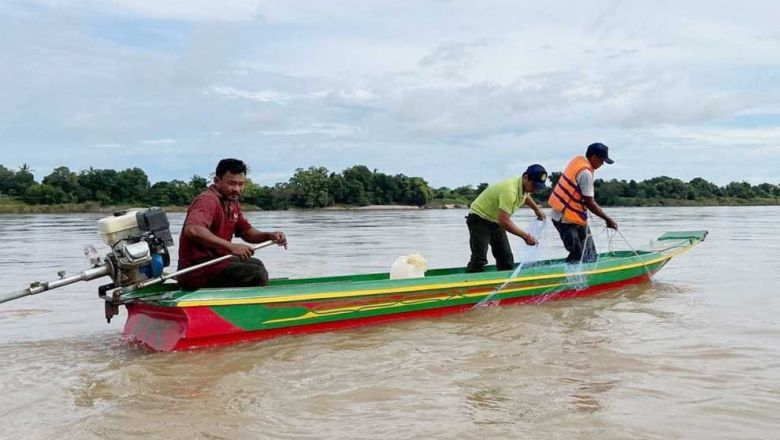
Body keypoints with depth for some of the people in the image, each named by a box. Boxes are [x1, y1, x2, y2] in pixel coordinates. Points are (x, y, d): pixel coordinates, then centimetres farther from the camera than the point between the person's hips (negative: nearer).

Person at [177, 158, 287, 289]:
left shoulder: (232, 203, 13)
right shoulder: (207, 200, -19)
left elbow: (246, 232, 18)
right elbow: (192, 230, -37)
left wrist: (269, 236, -2)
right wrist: (231, 246, -39)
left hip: (214, 260, 11)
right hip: (196, 271, -11)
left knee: (256, 264, 28)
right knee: (258, 275, -20)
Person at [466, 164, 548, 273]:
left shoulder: (525, 186, -4)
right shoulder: (510, 190, -34)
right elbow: (504, 221, -36)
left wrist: (537, 209, 18)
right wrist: (526, 236, -31)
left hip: (496, 221, 9)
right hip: (479, 219, -9)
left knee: (506, 261, 7)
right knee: (479, 260, -21)